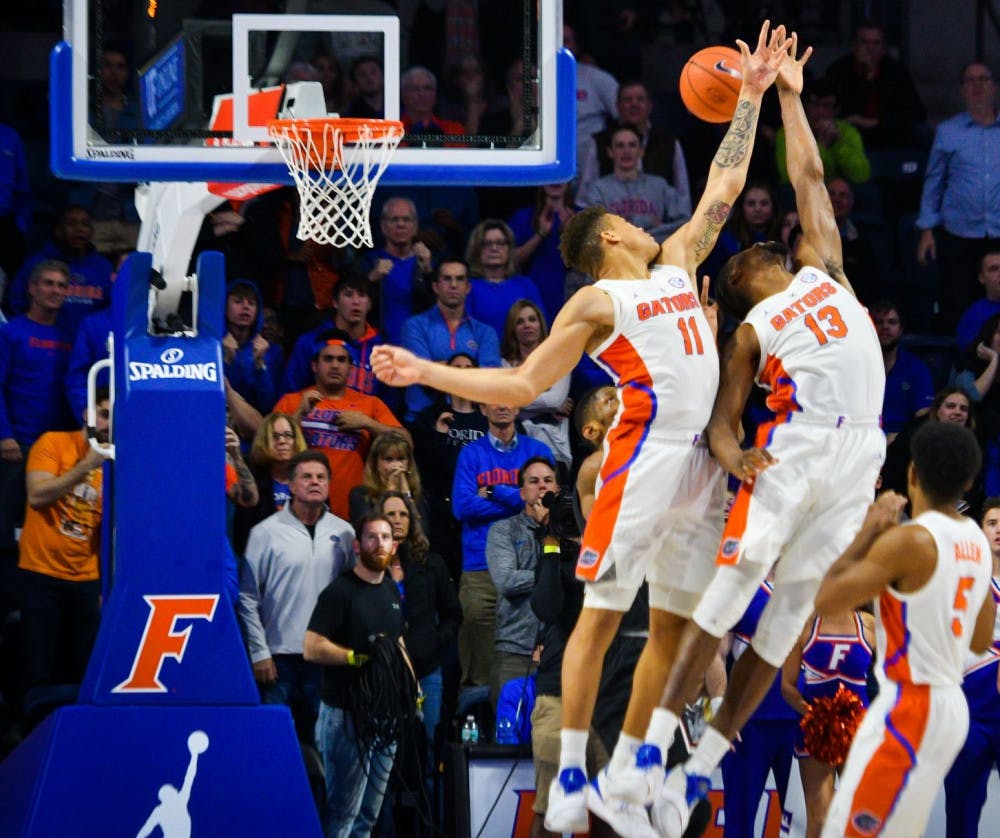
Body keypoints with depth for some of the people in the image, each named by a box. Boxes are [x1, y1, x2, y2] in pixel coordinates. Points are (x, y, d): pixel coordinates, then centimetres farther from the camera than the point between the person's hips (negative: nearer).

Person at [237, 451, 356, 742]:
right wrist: (259, 653, -6)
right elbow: (248, 598, -1)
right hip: (279, 655, -3)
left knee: (319, 739, 6)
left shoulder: (343, 533, 8)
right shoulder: (266, 532, -1)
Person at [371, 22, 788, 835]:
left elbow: (724, 185, 26)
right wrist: (427, 374, -7)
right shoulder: (597, 303, 3)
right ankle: (570, 773, -3)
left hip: (704, 460, 6)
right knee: (602, 613, -6)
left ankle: (626, 767, 15)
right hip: (646, 454, -6)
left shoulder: (677, 266, 21)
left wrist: (752, 95, 24)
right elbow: (522, 383, 3)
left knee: (675, 623, 7)